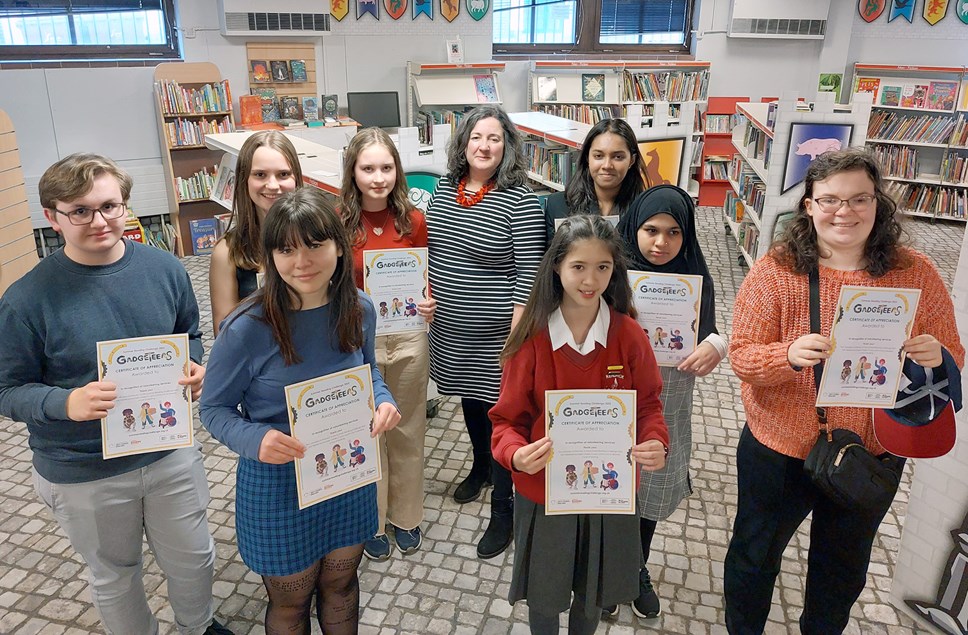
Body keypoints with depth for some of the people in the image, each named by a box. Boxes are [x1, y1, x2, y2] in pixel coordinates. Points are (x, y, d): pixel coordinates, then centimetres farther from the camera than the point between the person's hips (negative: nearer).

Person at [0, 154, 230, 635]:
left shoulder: (164, 268, -8)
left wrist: (195, 368, -14)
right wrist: (68, 403, -30)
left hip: (171, 451, 3)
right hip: (82, 476, -2)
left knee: (193, 559, 21)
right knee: (114, 577, 22)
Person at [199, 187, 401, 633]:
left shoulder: (359, 309, -11)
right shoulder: (247, 328, -24)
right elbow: (214, 409, -12)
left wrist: (383, 401, -14)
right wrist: (255, 440, -32)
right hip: (278, 488, -3)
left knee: (341, 588, 28)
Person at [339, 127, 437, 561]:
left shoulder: (412, 220, -2)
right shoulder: (337, 223, -9)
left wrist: (429, 304, -10)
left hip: (408, 339, 2)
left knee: (408, 430, 16)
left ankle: (406, 516, 37)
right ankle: (372, 521, 33)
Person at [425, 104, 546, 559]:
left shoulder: (519, 201, -15)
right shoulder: (444, 189, 4)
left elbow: (528, 273, -16)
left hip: (496, 333, -6)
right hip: (450, 327, 6)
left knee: (499, 415, 4)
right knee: (469, 400, 24)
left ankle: (503, 509, 21)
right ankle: (480, 466, 50)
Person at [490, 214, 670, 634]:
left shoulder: (629, 335, -12)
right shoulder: (532, 337, -16)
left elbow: (648, 404, -1)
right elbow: (508, 418, -10)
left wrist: (656, 443, -21)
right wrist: (516, 454, -30)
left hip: (609, 490, 1)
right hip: (543, 490, -1)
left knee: (593, 591, 23)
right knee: (542, 592, 20)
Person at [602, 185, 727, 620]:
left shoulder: (696, 279, -5)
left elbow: (708, 341, 4)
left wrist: (715, 345, -18)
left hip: (667, 414, 3)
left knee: (650, 500, 20)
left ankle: (638, 572, 47)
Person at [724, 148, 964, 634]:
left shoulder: (916, 273, -8)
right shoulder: (775, 270, -16)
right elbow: (742, 357, -16)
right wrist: (789, 356, -36)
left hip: (875, 453, 3)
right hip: (781, 450, -2)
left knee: (845, 567, 26)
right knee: (755, 555, 19)